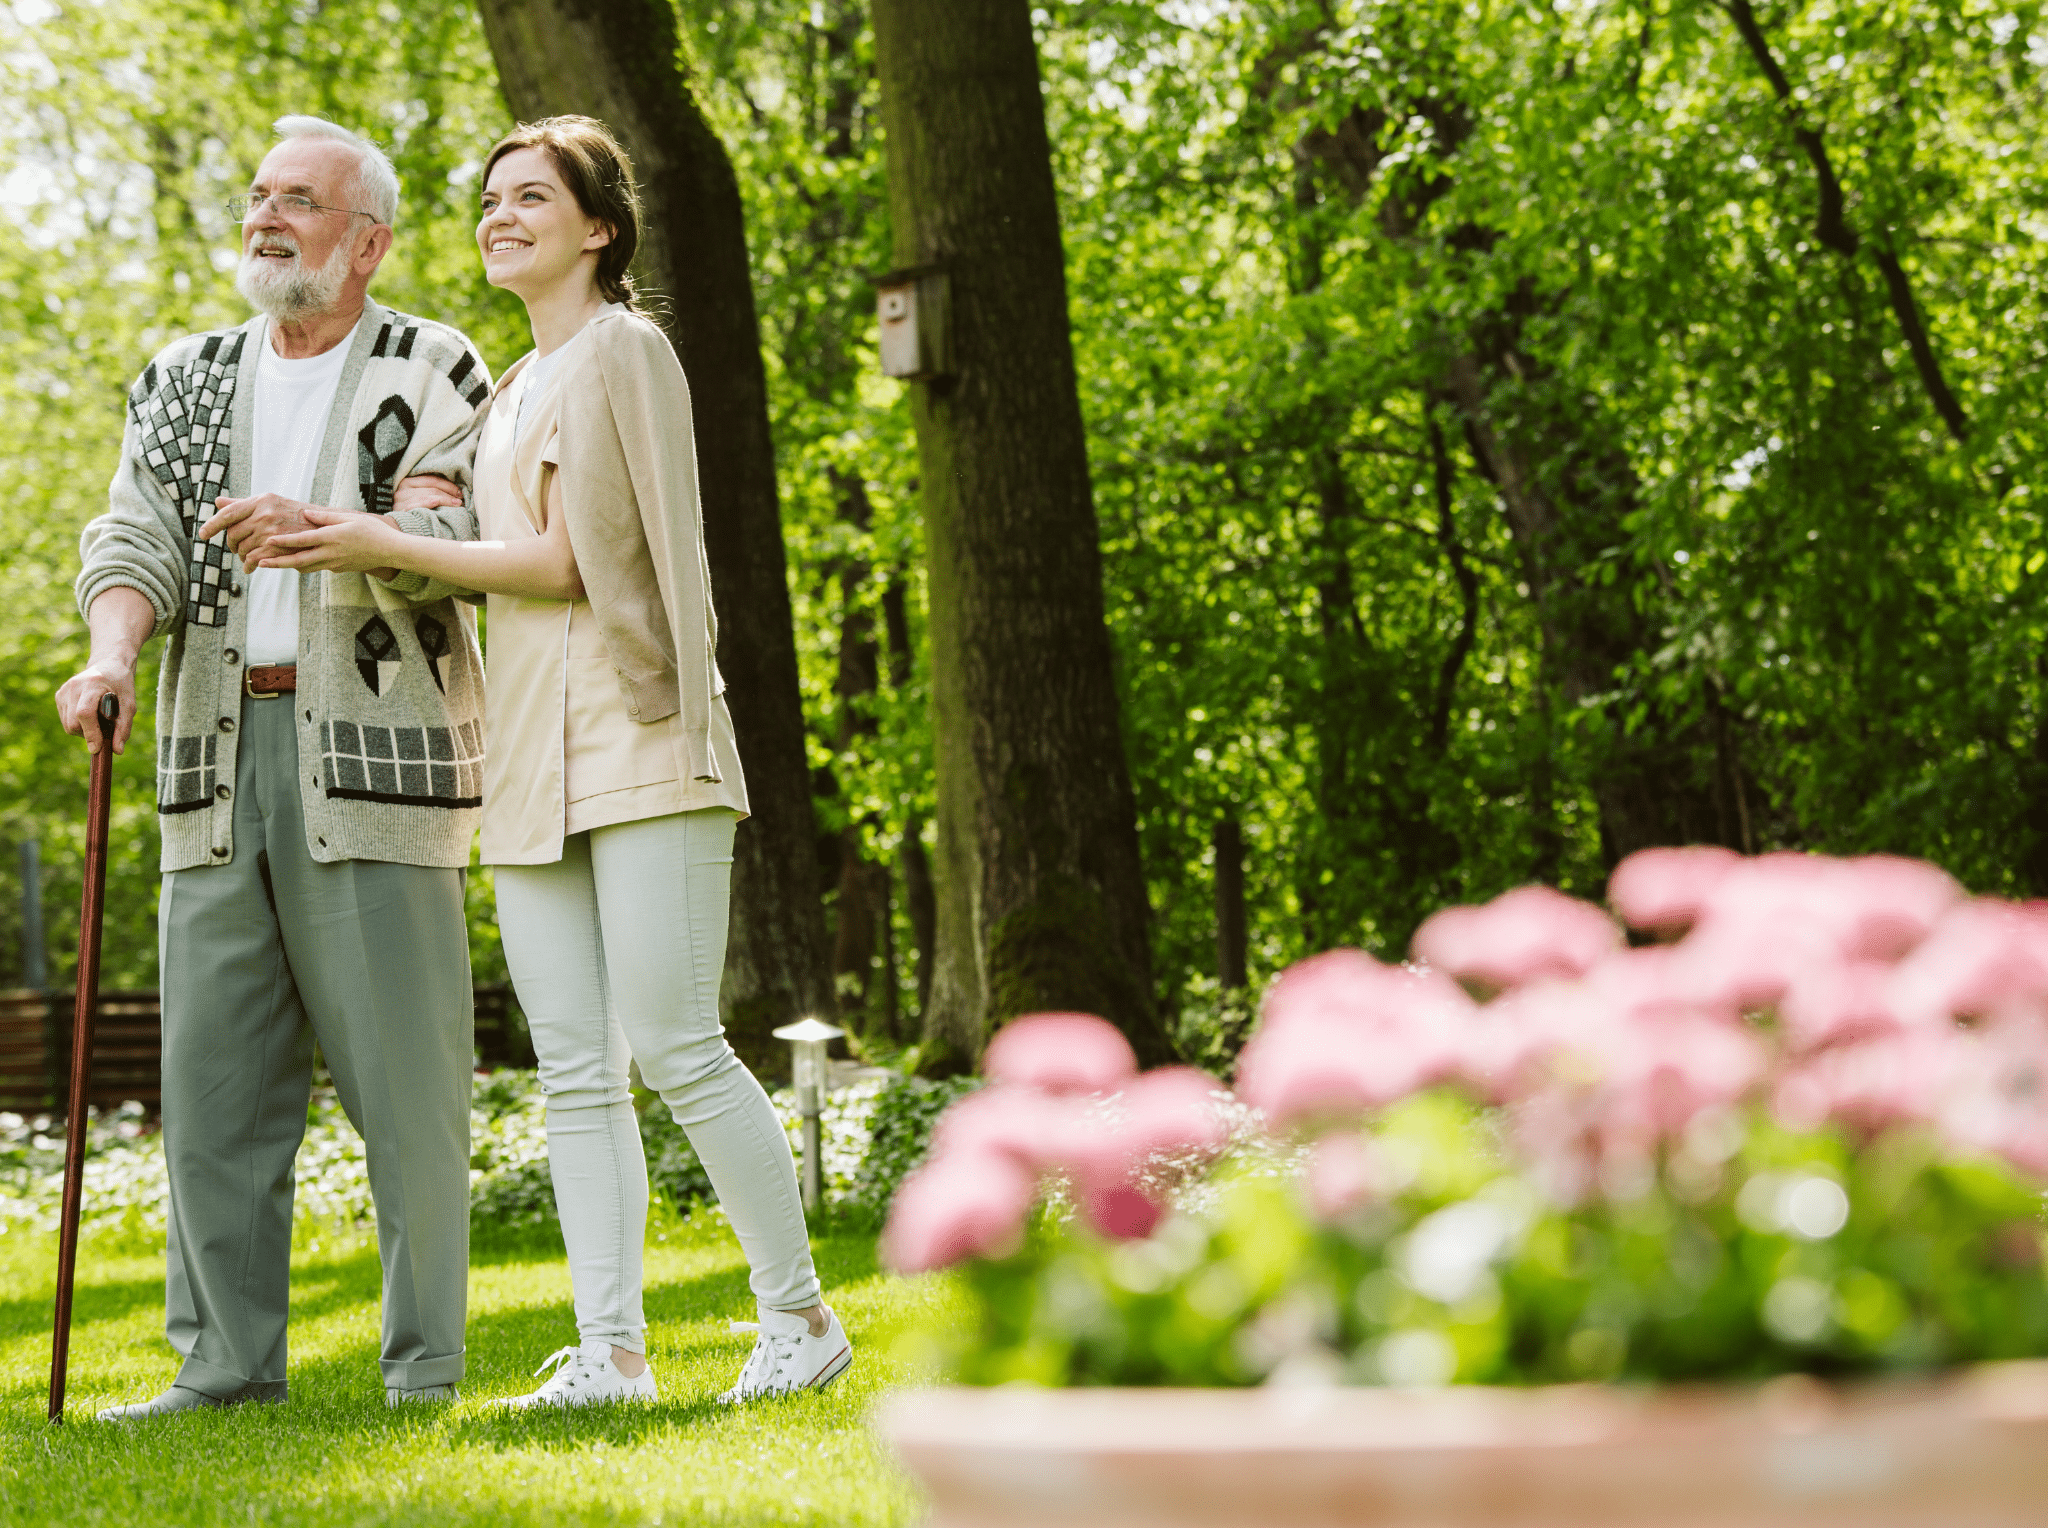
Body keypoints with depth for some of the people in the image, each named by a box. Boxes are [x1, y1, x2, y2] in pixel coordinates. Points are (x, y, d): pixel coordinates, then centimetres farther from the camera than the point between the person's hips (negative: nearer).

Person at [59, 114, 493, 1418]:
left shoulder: (434, 374, 5)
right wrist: (111, 657, -13)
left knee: (403, 1067, -4)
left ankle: (427, 1360, 3)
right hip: (219, 755, 4)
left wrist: (320, 529, -27)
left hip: (374, 748, -4)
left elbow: (454, 544, -9)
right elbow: (134, 540, 7)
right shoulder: (183, 380, 18)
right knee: (213, 1067, 3)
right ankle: (229, 1360, 10)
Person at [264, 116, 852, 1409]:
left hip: (635, 742, -8)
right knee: (577, 1070, 2)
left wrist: (390, 548, -10)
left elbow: (574, 562, -10)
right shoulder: (516, 391, 23)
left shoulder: (621, 352, -3)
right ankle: (612, 1351, 2)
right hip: (535, 763, 8)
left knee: (676, 1047, -11)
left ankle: (801, 1315, -1)